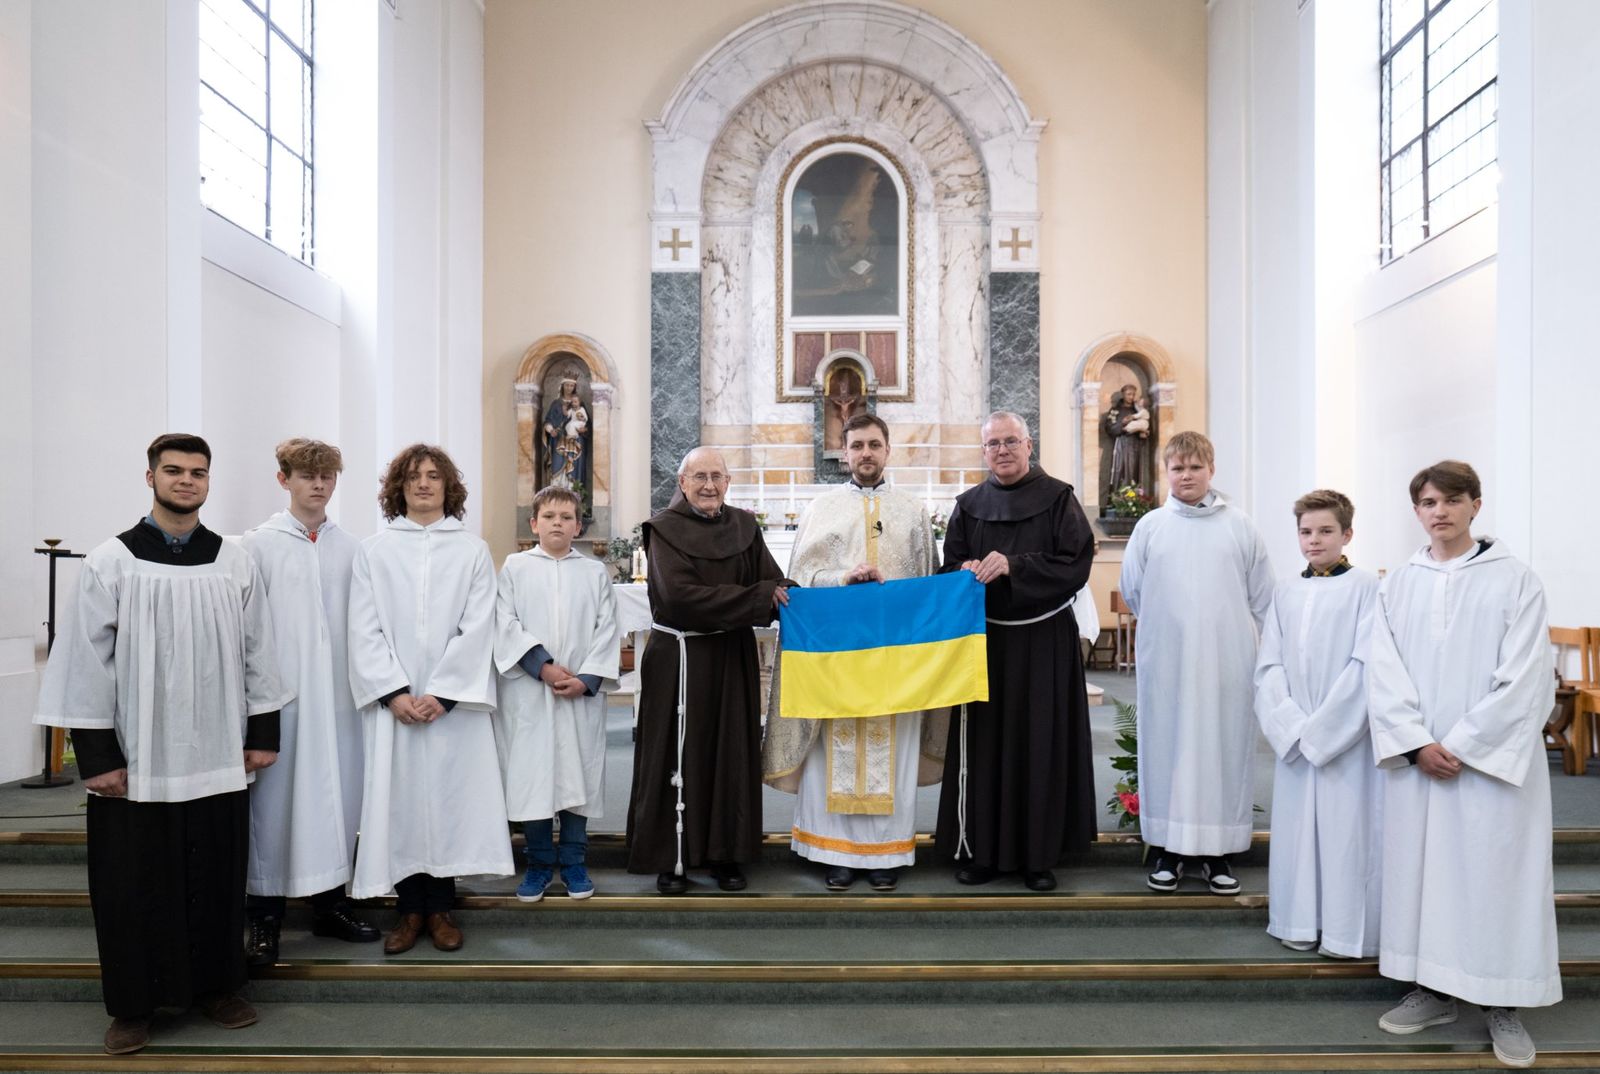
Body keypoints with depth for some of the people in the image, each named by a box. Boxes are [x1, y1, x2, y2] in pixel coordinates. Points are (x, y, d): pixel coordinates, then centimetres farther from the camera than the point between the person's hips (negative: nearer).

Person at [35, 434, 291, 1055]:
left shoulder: (235, 564, 3)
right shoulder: (110, 562, -3)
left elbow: (258, 653, 7)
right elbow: (87, 661, -5)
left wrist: (263, 733, 4)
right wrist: (96, 755, -8)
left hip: (217, 758, 2)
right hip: (135, 759, -2)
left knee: (217, 878, 10)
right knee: (134, 885, 8)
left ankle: (216, 986, 28)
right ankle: (132, 1006, 24)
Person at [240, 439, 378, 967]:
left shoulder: (351, 548, 8)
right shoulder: (259, 544, 0)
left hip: (337, 695, 3)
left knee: (337, 795, 8)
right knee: (274, 799, 2)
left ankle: (330, 902, 22)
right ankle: (264, 918, 14)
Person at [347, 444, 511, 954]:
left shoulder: (473, 551, 4)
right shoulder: (373, 550, 6)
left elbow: (477, 629, -3)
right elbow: (365, 630, 0)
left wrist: (442, 694, -11)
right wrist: (394, 692, -10)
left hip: (454, 702, 0)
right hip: (392, 702, 1)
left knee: (448, 795, 2)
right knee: (398, 797, 3)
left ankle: (440, 908, 15)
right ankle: (410, 910, 15)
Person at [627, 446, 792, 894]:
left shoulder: (743, 526, 8)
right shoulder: (665, 529, -6)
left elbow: (775, 582, 1)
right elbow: (682, 596, -19)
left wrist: (787, 592, -24)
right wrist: (759, 597, -18)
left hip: (733, 658, 4)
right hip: (679, 659, -4)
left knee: (732, 754, 8)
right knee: (679, 756, 1)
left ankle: (726, 854, 19)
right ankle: (670, 859, 13)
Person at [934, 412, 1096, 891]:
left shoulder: (1058, 498, -1)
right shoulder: (969, 505, 9)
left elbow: (1077, 563, -11)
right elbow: (950, 567, 6)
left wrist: (1013, 566, -20)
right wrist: (968, 572, -16)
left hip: (1044, 641, -2)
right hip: (985, 640, 2)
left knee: (1042, 743, 2)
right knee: (984, 744, 3)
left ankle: (1039, 854, 14)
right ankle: (982, 848, 15)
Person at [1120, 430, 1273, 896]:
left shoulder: (1239, 526, 3)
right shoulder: (1150, 526, 4)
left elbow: (1262, 597, 7)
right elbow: (1132, 591, 10)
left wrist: (1229, 633, 5)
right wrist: (1167, 627, 10)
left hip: (1227, 662, 0)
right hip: (1166, 663, 0)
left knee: (1224, 747, 4)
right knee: (1166, 745, 4)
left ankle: (1217, 851, 15)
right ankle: (1168, 849, 15)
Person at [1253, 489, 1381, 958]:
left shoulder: (1366, 587, -4)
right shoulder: (1287, 593, 8)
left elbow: (1365, 665, -11)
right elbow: (1269, 665, 6)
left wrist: (1320, 727, -13)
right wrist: (1291, 724, -8)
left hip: (1347, 734, -4)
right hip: (1294, 737, 4)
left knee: (1346, 826, -1)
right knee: (1296, 825, 9)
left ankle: (1347, 931, 11)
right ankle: (1301, 923, 21)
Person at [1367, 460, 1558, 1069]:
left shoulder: (1515, 580, -2)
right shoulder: (1398, 586, 7)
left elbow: (1524, 678, -9)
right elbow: (1384, 673, 2)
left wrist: (1461, 745, -13)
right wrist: (1415, 744, -10)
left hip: (1494, 759, -3)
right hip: (1416, 758, 3)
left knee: (1497, 871, 1)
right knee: (1420, 866, 7)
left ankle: (1503, 1006, 15)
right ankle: (1433, 992, 21)